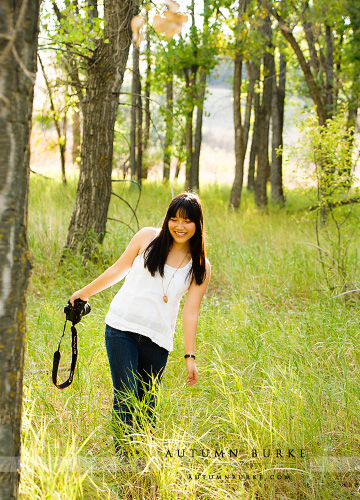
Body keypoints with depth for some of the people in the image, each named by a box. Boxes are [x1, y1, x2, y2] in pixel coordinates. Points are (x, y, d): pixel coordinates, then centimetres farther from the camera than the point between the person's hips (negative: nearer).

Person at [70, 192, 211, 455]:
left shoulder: (200, 266, 3)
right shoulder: (148, 238, 2)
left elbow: (191, 312, 1)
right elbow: (119, 269, 14)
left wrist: (190, 356, -5)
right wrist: (85, 292, 22)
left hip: (157, 339, 1)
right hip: (122, 327, -1)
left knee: (147, 404, 2)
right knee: (125, 396, -11)